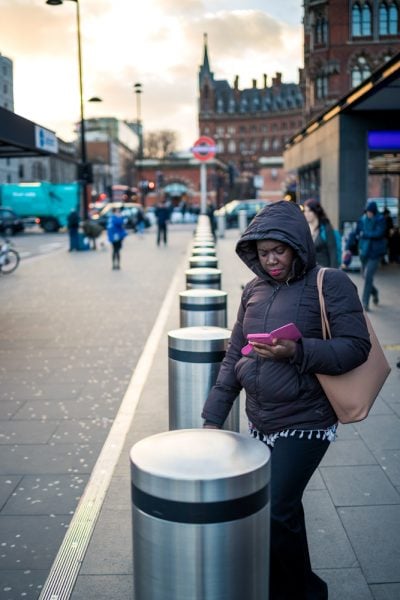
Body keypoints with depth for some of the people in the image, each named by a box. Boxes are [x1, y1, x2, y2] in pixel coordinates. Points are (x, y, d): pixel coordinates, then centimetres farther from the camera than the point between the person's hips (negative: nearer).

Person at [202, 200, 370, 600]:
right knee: (280, 512, 15)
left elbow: (356, 347, -15)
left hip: (304, 424, -5)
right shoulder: (254, 291, 7)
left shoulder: (330, 283, -9)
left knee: (276, 514, -6)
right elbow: (234, 356, 9)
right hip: (259, 424, 6)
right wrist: (213, 416, 6)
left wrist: (297, 351, -27)